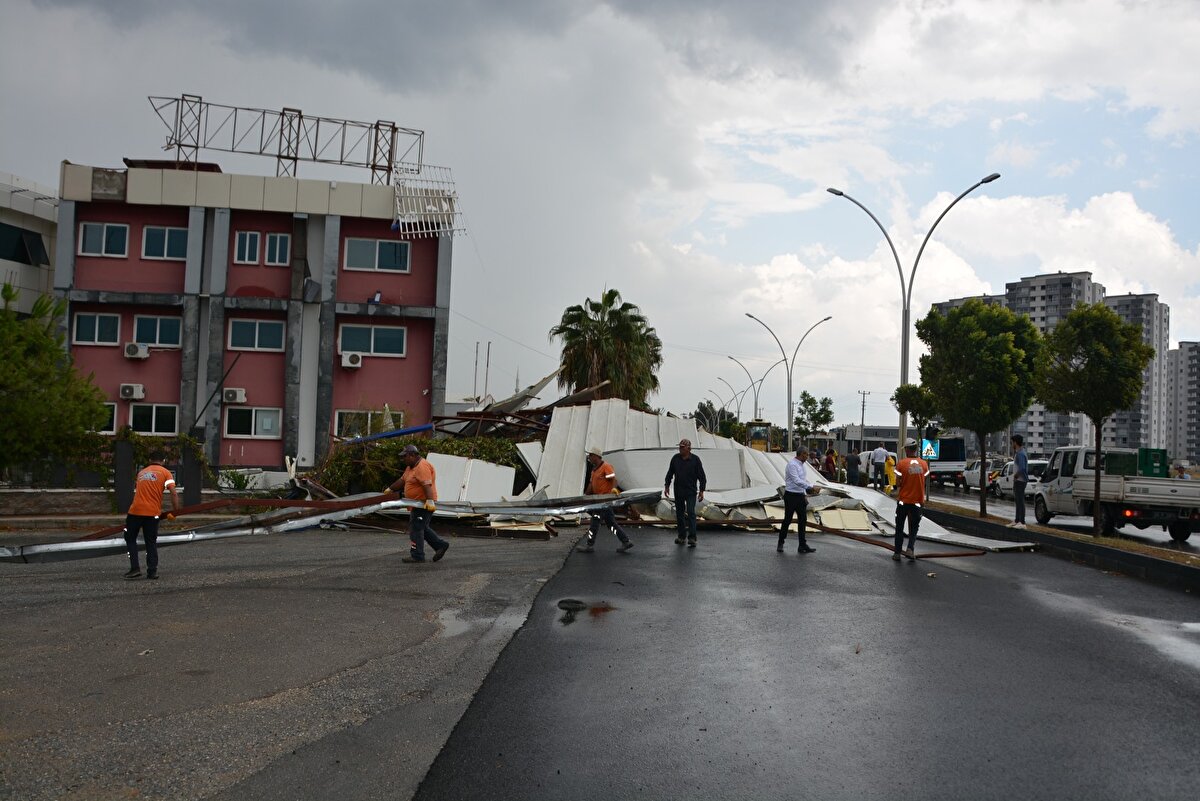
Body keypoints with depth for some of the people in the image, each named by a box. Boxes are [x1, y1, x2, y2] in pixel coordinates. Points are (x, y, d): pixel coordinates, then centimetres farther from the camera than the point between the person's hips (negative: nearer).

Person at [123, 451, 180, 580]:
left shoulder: (141, 472, 18)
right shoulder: (166, 473, 5)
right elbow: (174, 494, -8)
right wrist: (174, 512, -2)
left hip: (136, 510, 2)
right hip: (152, 513, -2)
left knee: (130, 539, 13)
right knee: (151, 542, 8)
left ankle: (135, 568, 2)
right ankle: (152, 571, 6)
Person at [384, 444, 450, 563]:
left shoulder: (422, 466, -20)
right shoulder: (411, 467, 14)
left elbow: (427, 484, -31)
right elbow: (402, 480, 24)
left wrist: (430, 500, -39)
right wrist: (390, 489, 29)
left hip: (424, 504, -11)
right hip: (418, 504, 11)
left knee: (416, 529, -7)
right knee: (422, 528, 17)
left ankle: (417, 556, -3)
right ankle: (440, 545, 22)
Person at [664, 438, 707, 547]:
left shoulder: (695, 459, -6)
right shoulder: (675, 458, 4)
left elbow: (702, 476, -3)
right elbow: (670, 473, 14)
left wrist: (701, 491, -7)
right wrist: (667, 486, 10)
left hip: (691, 492, -4)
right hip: (678, 491, 4)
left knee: (691, 513, -11)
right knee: (679, 513, 9)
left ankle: (692, 538, -12)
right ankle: (681, 536, 20)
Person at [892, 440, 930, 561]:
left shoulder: (902, 463, -11)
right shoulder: (924, 464, -1)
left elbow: (898, 482, -10)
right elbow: (924, 482, 5)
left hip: (903, 500, -2)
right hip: (917, 501, 2)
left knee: (899, 528, 10)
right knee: (913, 528, 14)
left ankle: (897, 553, 11)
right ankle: (910, 549, -4)